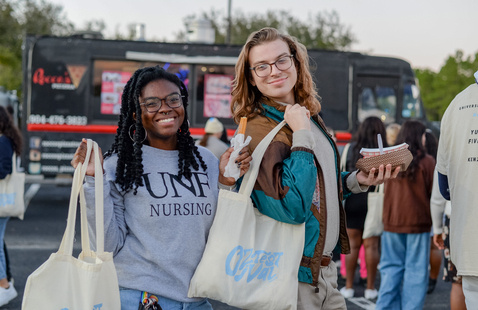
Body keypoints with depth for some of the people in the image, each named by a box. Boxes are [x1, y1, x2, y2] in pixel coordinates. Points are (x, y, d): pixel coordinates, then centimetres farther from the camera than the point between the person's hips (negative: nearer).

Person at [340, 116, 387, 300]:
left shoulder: (351, 149, 2)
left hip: (353, 202, 1)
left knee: (352, 245, 8)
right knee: (371, 246, 3)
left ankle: (349, 286, 12)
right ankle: (370, 288, 8)